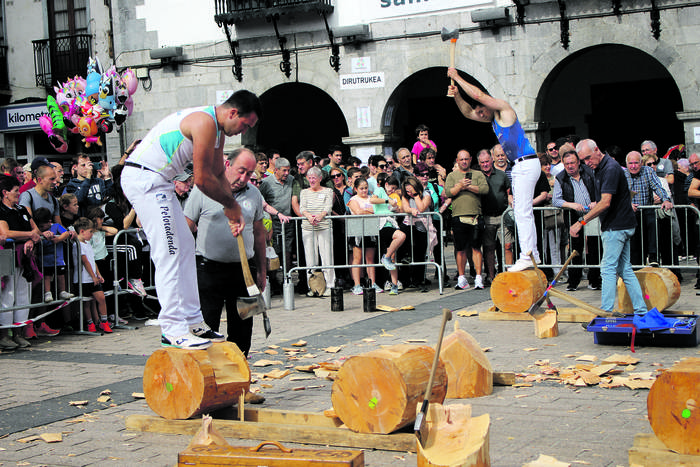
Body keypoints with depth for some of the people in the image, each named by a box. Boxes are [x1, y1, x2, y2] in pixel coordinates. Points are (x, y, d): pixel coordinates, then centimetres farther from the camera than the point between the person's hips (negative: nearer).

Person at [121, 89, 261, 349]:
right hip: (142, 177, -11)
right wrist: (231, 204, -6)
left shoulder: (218, 130, 13)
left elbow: (218, 174, 20)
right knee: (169, 251, -14)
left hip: (159, 182, 11)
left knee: (185, 246, 10)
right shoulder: (205, 123, -20)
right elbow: (202, 179, -20)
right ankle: (173, 330, -14)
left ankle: (193, 322, 13)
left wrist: (233, 212, 10)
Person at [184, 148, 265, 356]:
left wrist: (262, 271, 17)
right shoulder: (203, 189, -3)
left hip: (243, 270, 4)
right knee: (206, 327, -4)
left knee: (242, 329, 7)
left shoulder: (254, 194, 9)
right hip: (209, 268, -4)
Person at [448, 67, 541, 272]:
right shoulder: (493, 118, 18)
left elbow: (479, 95, -16)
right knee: (522, 211, 11)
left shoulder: (504, 109, -8)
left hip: (526, 164, -10)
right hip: (520, 166, 10)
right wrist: (457, 95, 9)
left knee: (522, 212, -13)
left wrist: (457, 78, -7)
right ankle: (532, 255, 15)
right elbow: (468, 112, 25)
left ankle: (527, 257, -15)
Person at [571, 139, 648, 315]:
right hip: (620, 226, 10)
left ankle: (605, 313, -6)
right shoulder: (600, 168, 12)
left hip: (616, 227, -10)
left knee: (608, 269, -8)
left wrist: (581, 221, -27)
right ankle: (641, 310, 14)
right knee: (625, 269, 11)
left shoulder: (610, 168, -19)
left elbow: (605, 203, -27)